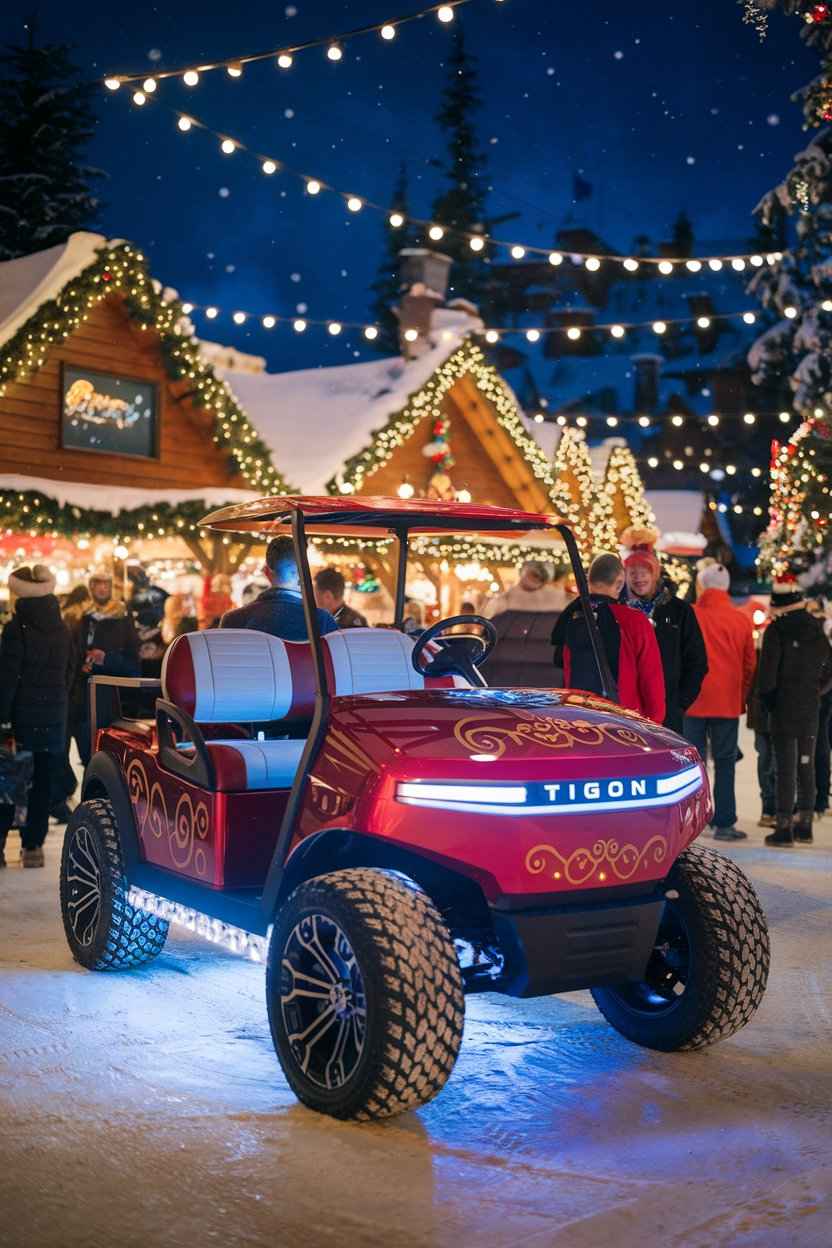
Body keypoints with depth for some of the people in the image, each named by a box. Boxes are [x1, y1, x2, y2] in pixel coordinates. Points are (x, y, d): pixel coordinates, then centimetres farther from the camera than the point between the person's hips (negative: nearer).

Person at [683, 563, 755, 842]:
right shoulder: (741, 620, 0)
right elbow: (750, 665, 5)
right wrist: (743, 699, 16)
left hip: (692, 701, -1)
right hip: (728, 703, 1)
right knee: (725, 762, 6)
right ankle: (724, 823, 5)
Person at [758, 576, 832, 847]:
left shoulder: (776, 630, -10)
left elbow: (768, 671, -13)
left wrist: (767, 698, 1)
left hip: (784, 706, -5)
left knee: (785, 766, -4)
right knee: (806, 764, 13)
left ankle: (784, 827, -5)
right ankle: (804, 824, 19)